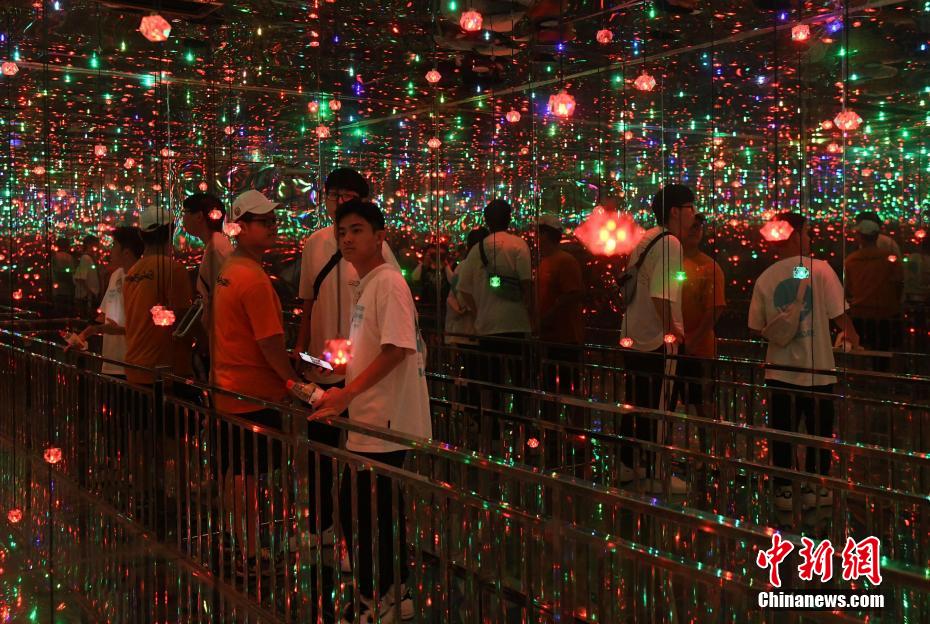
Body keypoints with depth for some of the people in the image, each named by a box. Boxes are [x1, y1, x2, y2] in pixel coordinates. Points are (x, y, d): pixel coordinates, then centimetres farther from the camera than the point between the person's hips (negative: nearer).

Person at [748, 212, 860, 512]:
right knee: (819, 431, 13)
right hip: (817, 367, -2)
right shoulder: (820, 269, -9)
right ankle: (815, 489, 21)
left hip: (780, 369, 2)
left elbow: (757, 328, 4)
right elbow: (839, 314, -9)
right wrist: (852, 336, 10)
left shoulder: (765, 278, -1)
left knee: (782, 431, 11)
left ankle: (784, 489, 16)